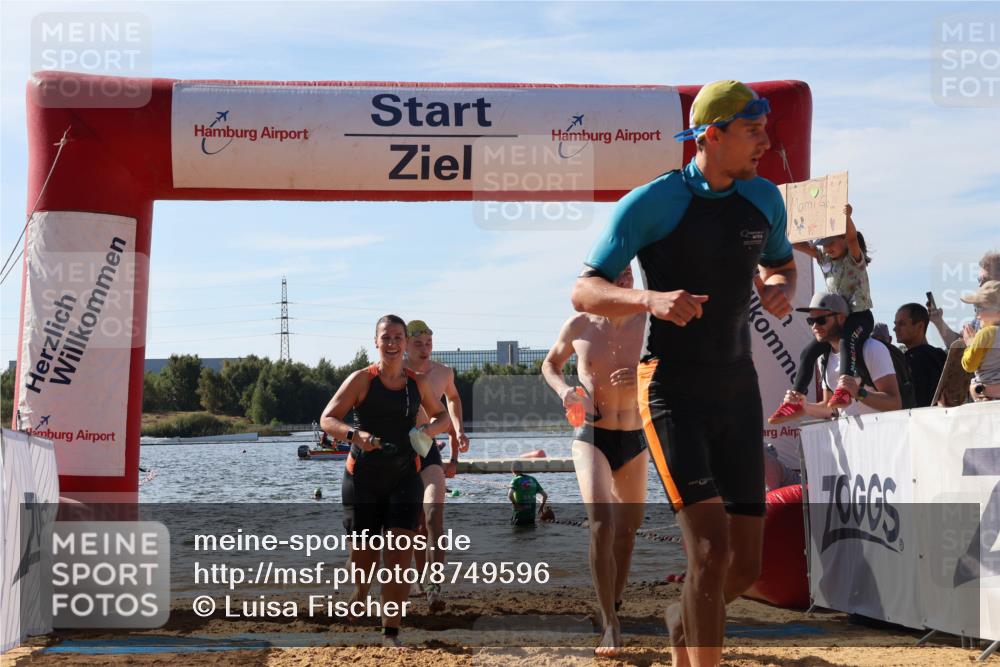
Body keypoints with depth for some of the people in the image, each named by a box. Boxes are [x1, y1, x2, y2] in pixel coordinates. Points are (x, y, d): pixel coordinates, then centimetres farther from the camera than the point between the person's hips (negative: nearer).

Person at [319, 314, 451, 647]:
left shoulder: (417, 383, 6)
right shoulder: (362, 380, -4)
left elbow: (443, 416, 20)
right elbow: (327, 419, -6)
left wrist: (429, 429, -3)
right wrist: (354, 434, -26)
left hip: (405, 477, 2)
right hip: (363, 478, -2)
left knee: (399, 554, -10)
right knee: (364, 556, 4)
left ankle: (391, 633, -5)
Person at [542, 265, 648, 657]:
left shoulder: (648, 325, -4)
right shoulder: (579, 326, -3)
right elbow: (550, 364, 15)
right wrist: (563, 390, -6)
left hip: (635, 440, 2)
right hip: (592, 438, -2)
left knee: (627, 530, 14)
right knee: (601, 526, -20)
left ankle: (615, 605, 37)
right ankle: (610, 624, -15)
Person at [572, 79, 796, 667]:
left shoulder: (764, 199, 5)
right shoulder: (653, 203, -11)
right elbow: (583, 292, -10)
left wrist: (782, 287, -1)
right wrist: (649, 299, -30)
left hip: (738, 391, 6)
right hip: (672, 392, -6)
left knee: (746, 564, 6)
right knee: (710, 549, -19)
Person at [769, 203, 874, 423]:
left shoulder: (854, 257, -6)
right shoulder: (824, 258, 11)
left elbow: (852, 237, -28)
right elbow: (797, 243, 6)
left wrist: (847, 218, -48)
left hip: (860, 316, -7)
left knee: (846, 341, -37)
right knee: (808, 352, -2)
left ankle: (844, 390, -53)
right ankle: (794, 401, 0)